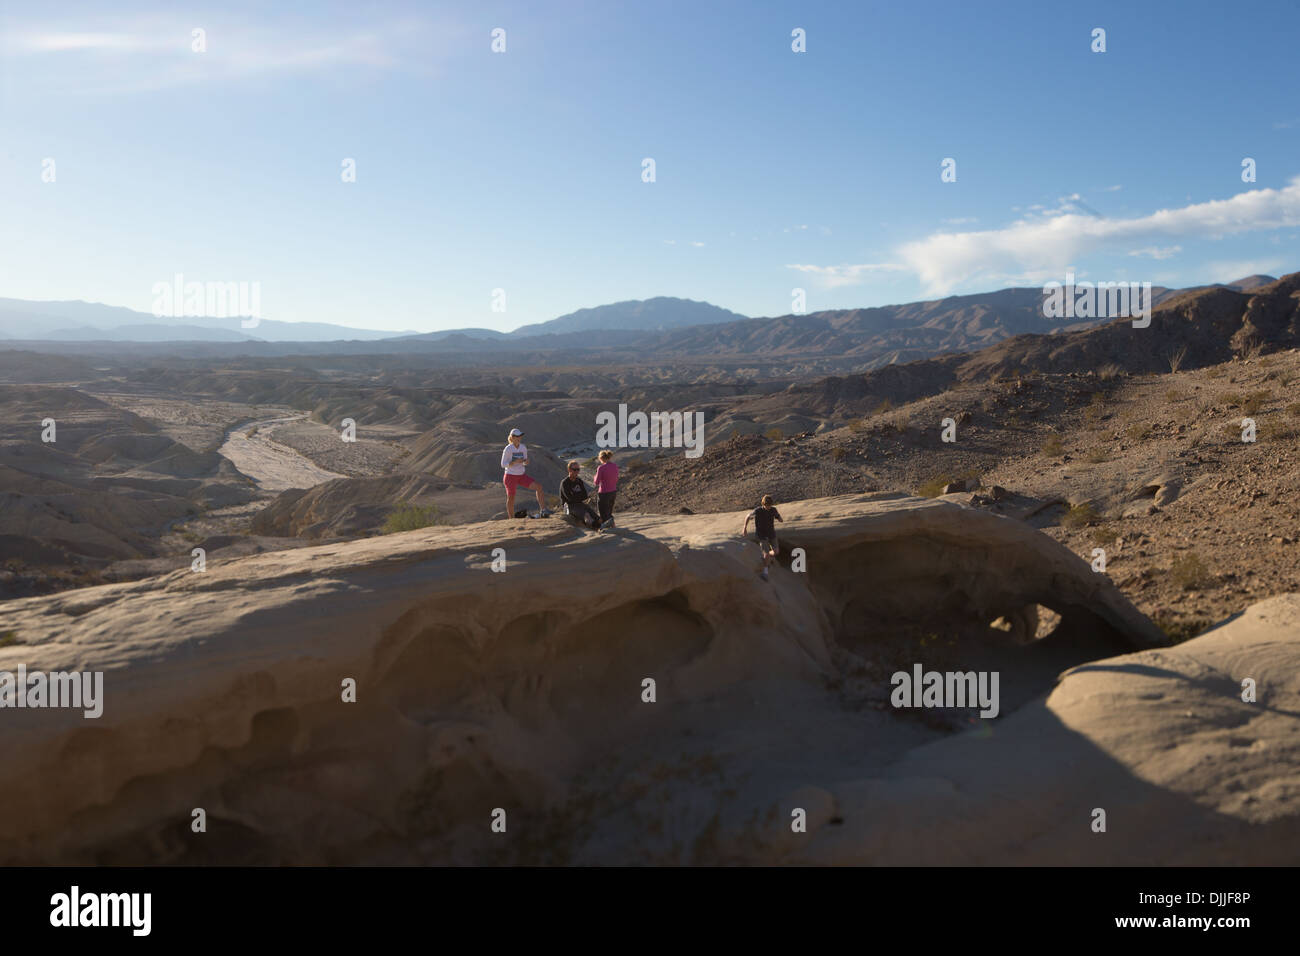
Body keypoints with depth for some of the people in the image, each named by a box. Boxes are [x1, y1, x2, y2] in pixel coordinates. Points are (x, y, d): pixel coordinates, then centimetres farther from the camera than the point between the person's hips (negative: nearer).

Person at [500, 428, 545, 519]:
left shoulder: (523, 447, 1)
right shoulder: (507, 449, -14)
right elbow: (503, 464, -12)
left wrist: (526, 462, -15)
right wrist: (515, 462, -26)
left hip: (522, 475, 5)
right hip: (510, 476, -5)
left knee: (538, 487, -11)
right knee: (511, 499, 5)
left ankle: (543, 510, -9)